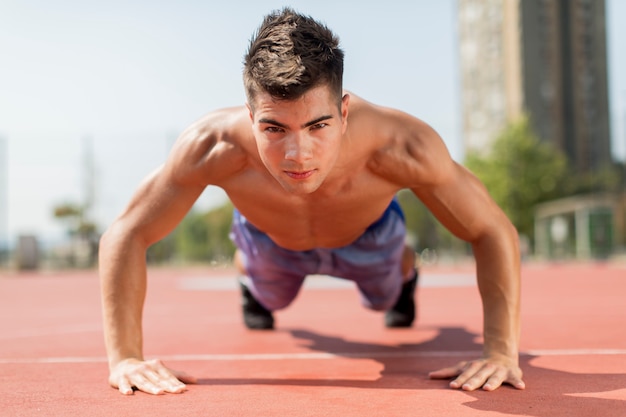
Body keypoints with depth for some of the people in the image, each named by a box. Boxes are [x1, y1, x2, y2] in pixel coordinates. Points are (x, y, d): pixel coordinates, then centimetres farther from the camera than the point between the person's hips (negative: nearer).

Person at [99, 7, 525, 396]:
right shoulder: (213, 146, -47)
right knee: (269, 298, 31)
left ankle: (405, 280, 68)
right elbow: (125, 237, -34)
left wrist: (501, 351, -43)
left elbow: (494, 232, -34)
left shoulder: (398, 145, -48)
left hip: (368, 236, 1)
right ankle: (251, 286, 67)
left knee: (385, 297, 32)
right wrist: (125, 358, -41)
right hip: (271, 241, 0)